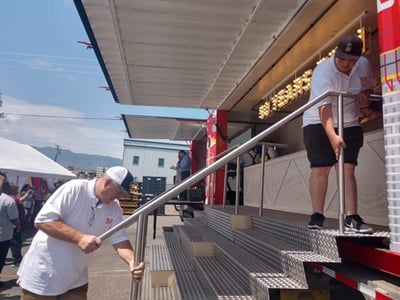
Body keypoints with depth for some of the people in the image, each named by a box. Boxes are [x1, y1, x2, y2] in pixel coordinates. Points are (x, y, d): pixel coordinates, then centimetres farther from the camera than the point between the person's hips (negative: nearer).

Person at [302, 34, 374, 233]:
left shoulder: (364, 66, -3)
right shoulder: (323, 72, -22)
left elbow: (367, 87, 18)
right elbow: (324, 108, -34)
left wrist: (364, 96, -8)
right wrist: (332, 136, -47)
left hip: (349, 125, 5)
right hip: (318, 124, -4)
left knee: (348, 170, -4)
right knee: (320, 170, -9)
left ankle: (352, 218, -1)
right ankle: (317, 216, 2)